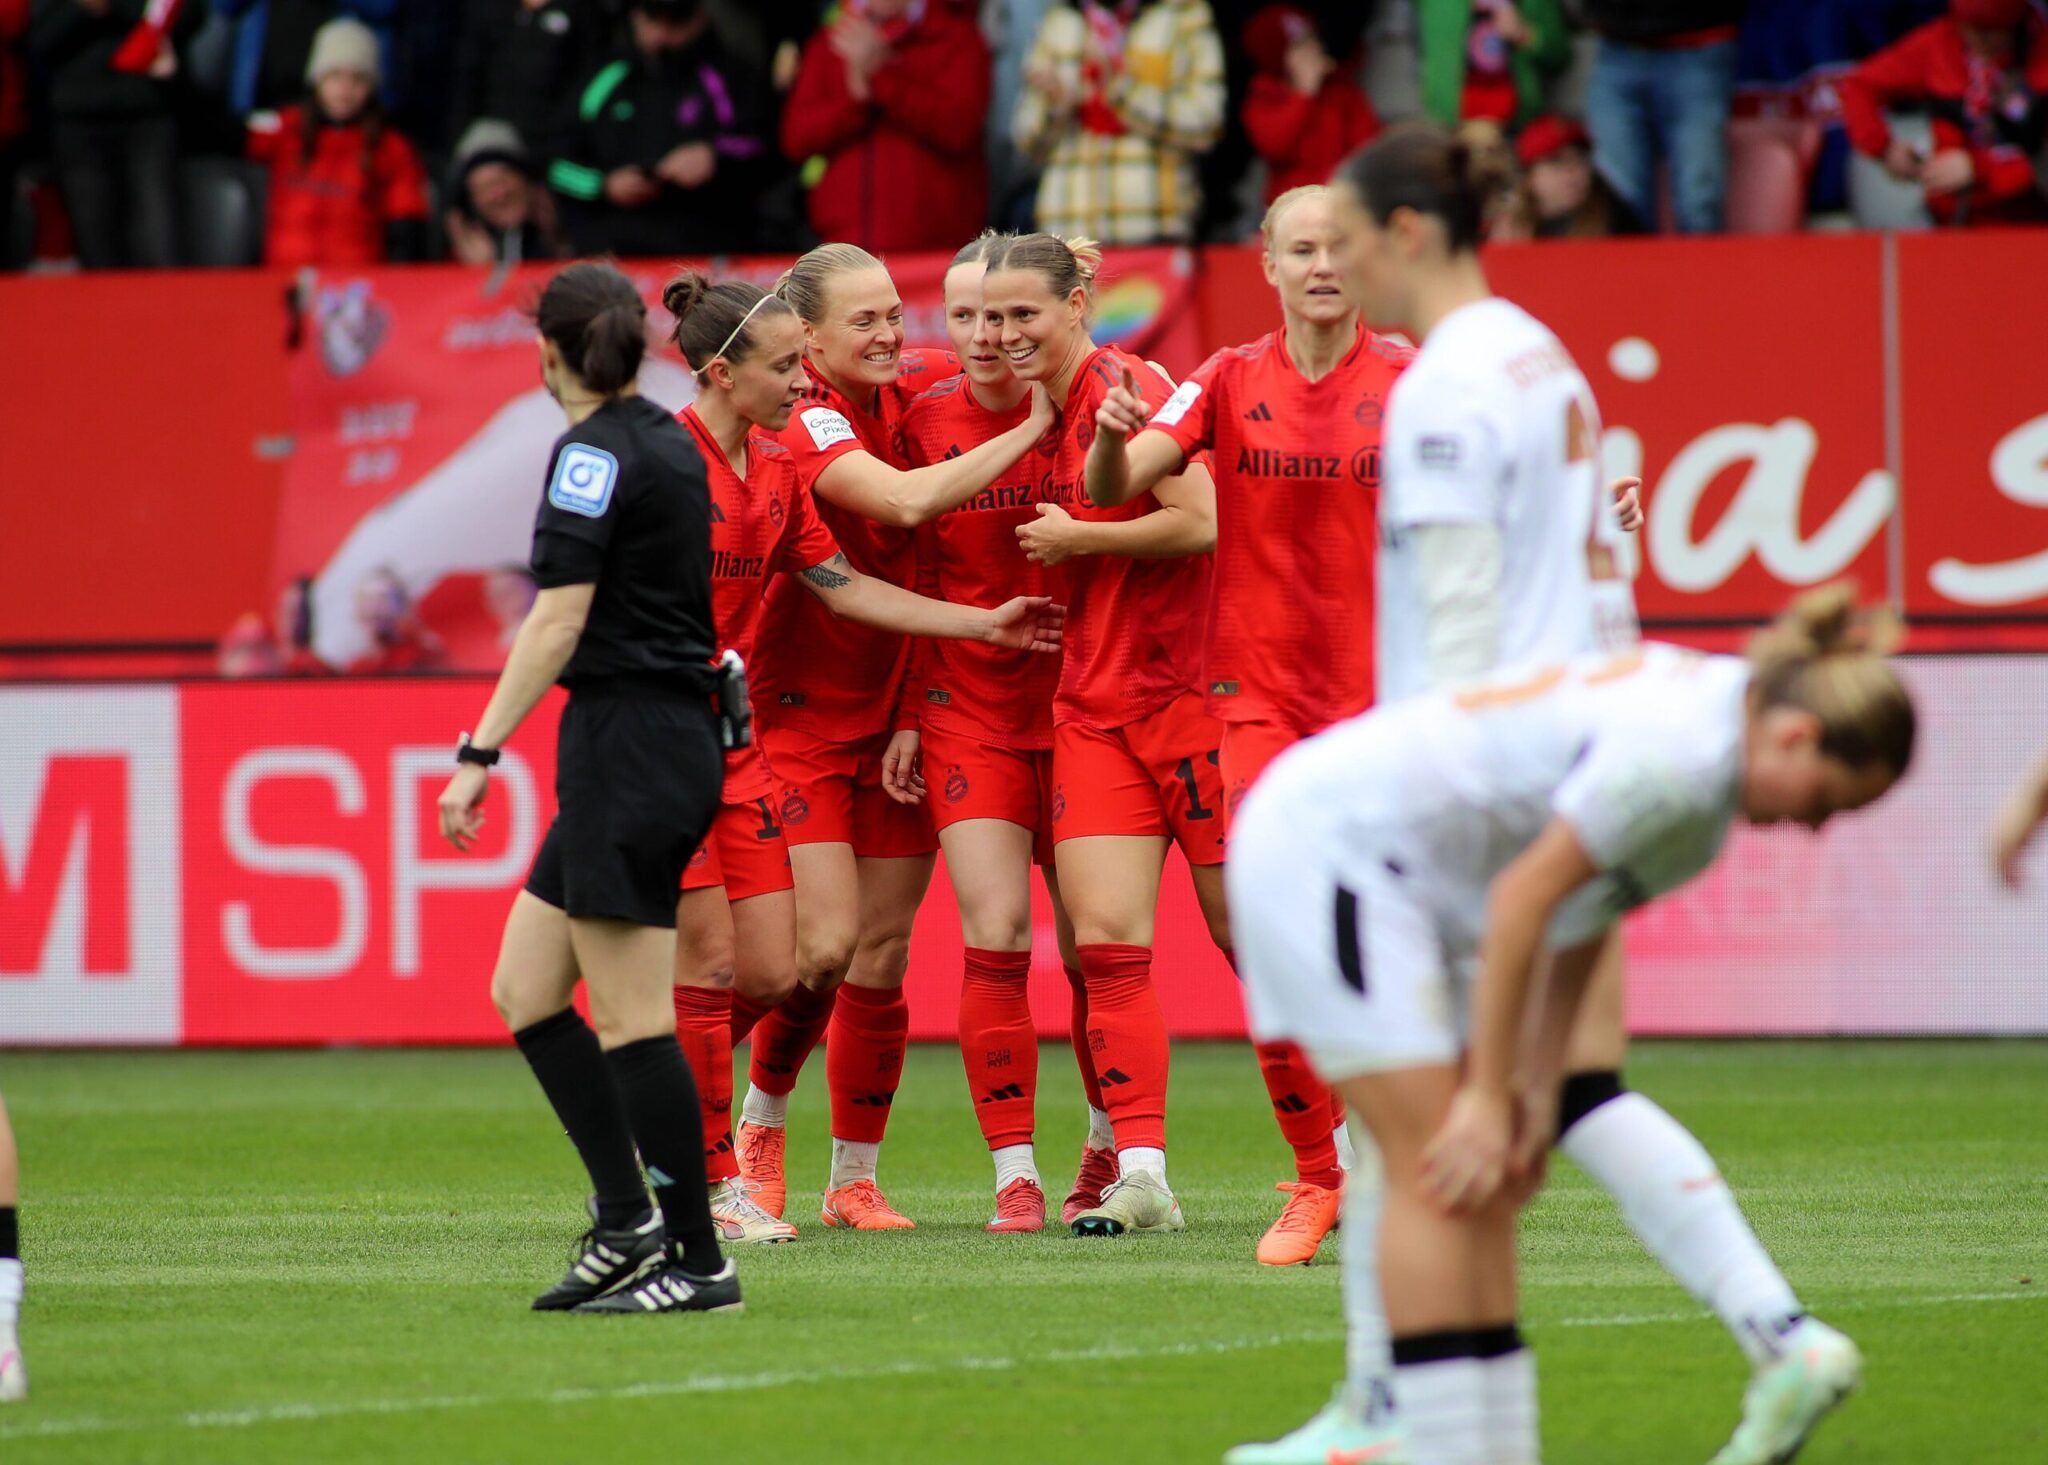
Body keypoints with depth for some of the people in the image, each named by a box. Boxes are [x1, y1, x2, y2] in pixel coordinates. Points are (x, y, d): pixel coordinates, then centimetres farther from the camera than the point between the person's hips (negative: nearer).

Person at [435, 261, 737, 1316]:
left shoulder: (593, 451, -12)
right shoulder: (669, 444, 15)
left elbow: (560, 620, -18)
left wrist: (480, 753, -18)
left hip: (625, 744, -9)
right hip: (677, 740, 9)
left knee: (629, 1015, -6)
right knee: (524, 991, 12)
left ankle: (699, 1263, -3)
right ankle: (626, 1224, 10)